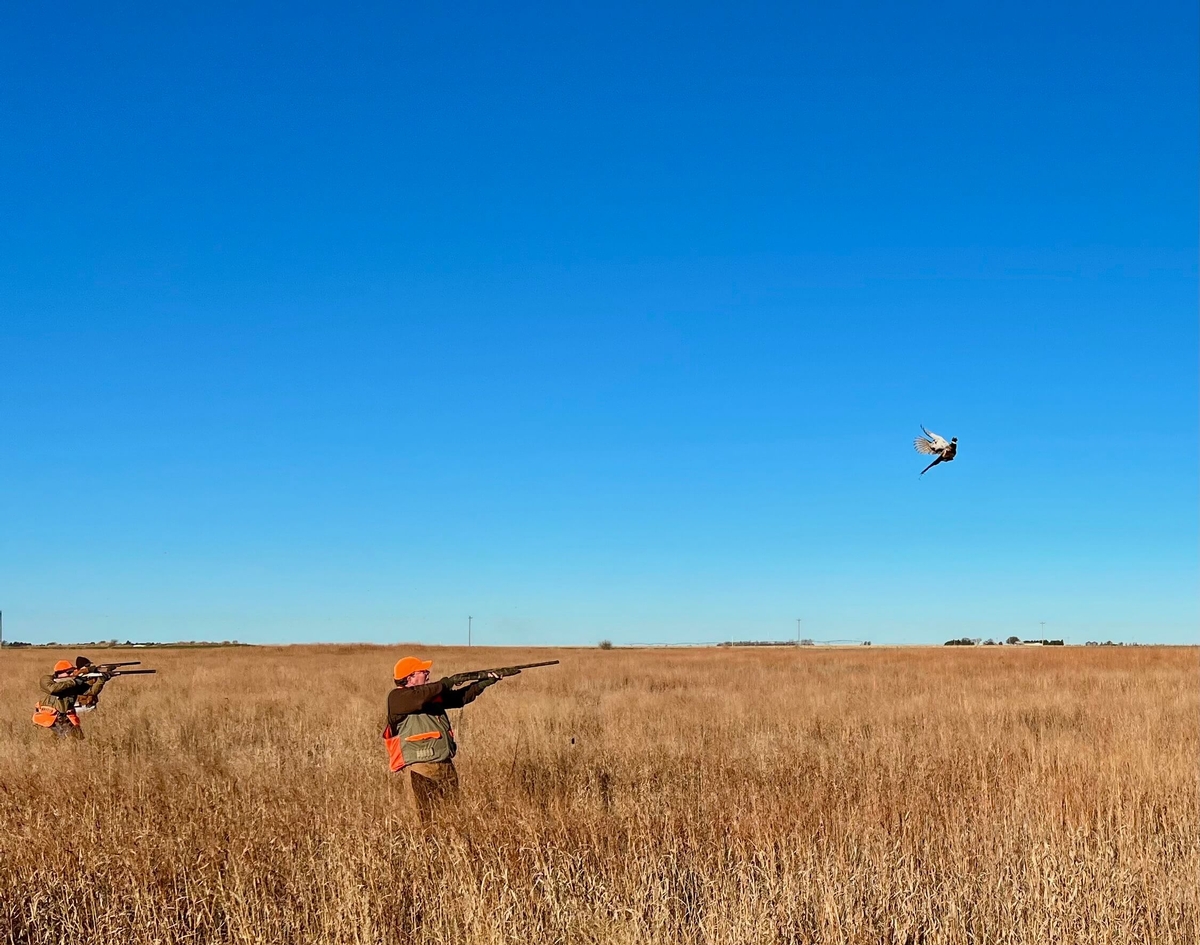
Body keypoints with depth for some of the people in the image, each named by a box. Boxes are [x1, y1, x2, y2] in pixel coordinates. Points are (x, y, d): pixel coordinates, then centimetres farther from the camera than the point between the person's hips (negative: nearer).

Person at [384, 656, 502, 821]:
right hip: (418, 768, -8)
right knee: (424, 819, -10)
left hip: (445, 764, 8)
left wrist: (485, 682, 12)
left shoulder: (432, 694, 16)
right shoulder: (397, 697, -8)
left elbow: (461, 697, 22)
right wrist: (445, 683, -13)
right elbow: (419, 697, -27)